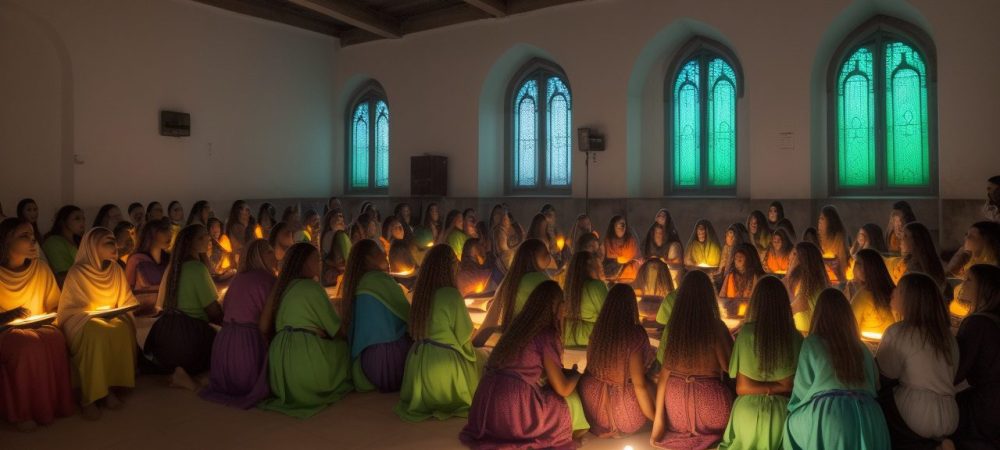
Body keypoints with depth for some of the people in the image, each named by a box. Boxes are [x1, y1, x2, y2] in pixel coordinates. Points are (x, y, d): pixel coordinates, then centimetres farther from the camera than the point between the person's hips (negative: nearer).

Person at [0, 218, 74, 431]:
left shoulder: (41, 268, 5)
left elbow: (55, 305, 14)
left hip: (40, 326, 3)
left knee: (56, 338, -32)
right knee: (27, 343, -37)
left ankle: (54, 404, -21)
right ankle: (22, 411, -25)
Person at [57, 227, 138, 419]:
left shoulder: (116, 269, 4)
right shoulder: (77, 272, -10)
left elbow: (127, 301, 11)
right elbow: (70, 309, -7)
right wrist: (94, 314, -18)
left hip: (111, 319, 4)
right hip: (81, 321, -4)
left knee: (123, 328, -32)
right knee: (97, 332, -38)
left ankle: (111, 388, -23)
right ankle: (89, 396, -29)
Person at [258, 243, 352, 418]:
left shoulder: (282, 287, 14)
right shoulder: (312, 287, -7)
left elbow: (266, 326, 16)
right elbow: (335, 328, -4)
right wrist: (347, 337, 18)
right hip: (307, 356, -7)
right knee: (346, 348, 15)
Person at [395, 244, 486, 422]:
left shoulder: (420, 292, 2)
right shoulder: (451, 295, -18)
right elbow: (465, 335, -10)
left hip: (417, 362, 7)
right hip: (443, 363, -7)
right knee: (483, 359, 17)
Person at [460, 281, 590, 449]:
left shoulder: (519, 325, 14)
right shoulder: (546, 335, -8)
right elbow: (563, 389, -4)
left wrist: (566, 372, 25)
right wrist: (576, 374, 16)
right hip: (514, 409, -7)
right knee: (575, 400, 9)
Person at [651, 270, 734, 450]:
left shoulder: (672, 326, -5)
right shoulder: (716, 327, -13)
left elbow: (664, 371, -4)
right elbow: (729, 367, -8)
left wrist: (658, 416, 0)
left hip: (676, 397, 5)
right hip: (708, 397, -4)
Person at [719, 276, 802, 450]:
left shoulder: (747, 332, -12)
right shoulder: (795, 337, -7)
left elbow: (742, 387, -12)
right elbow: (790, 385, -4)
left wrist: (763, 388, 0)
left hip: (749, 412, -2)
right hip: (781, 413, 2)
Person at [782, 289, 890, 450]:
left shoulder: (811, 343, 4)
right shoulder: (862, 348, 17)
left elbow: (802, 389, 5)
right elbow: (875, 385, 22)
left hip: (827, 414, -4)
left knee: (792, 422, 20)